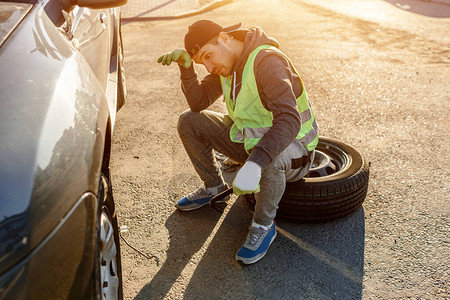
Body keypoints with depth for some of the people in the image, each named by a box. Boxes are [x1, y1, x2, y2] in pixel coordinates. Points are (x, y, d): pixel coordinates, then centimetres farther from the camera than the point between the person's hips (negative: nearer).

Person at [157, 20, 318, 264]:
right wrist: (186, 67, -17)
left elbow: (289, 120, -40)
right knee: (188, 122, -2)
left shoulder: (266, 61, -27)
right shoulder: (225, 62, -1)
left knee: (270, 159, -43)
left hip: (292, 148, -7)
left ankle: (264, 225, -14)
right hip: (247, 138, 7)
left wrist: (254, 163, -52)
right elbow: (198, 102, -2)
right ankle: (214, 186, 17)